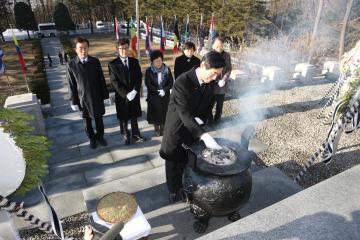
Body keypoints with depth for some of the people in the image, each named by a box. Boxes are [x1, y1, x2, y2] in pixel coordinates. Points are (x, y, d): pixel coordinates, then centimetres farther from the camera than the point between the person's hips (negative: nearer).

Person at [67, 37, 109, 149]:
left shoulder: (95, 61, -6)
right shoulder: (71, 65, -10)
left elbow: (101, 80, -1)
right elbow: (71, 85, -4)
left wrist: (105, 95, 1)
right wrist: (74, 101, -3)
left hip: (97, 97, 1)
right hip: (83, 98, -1)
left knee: (99, 119, 14)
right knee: (87, 121, 14)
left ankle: (100, 136, 38)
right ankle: (92, 139, 36)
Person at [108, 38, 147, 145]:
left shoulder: (135, 61, 4)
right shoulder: (113, 64, -6)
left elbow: (139, 77, 1)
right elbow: (114, 82, -11)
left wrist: (135, 91, -13)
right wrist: (126, 94, -18)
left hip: (134, 95, 3)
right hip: (121, 96, -2)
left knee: (134, 117, 14)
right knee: (123, 118, 11)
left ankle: (136, 135, 30)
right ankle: (126, 135, 29)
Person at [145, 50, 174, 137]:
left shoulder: (167, 69, -1)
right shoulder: (149, 71, -6)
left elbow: (171, 82, -2)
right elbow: (148, 84, -9)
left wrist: (164, 90, -16)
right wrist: (158, 91, -17)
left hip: (165, 96, 2)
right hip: (153, 96, -1)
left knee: (164, 112, 5)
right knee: (155, 112, 3)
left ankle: (162, 129, 21)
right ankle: (157, 129, 19)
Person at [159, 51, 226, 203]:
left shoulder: (211, 82, -10)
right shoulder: (182, 82, -29)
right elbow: (185, 114, -35)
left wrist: (201, 119, -11)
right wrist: (204, 136, -44)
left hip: (194, 127, 5)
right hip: (177, 127, -5)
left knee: (188, 160, 17)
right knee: (173, 161, 14)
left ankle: (182, 186, 42)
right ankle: (173, 191, 38)